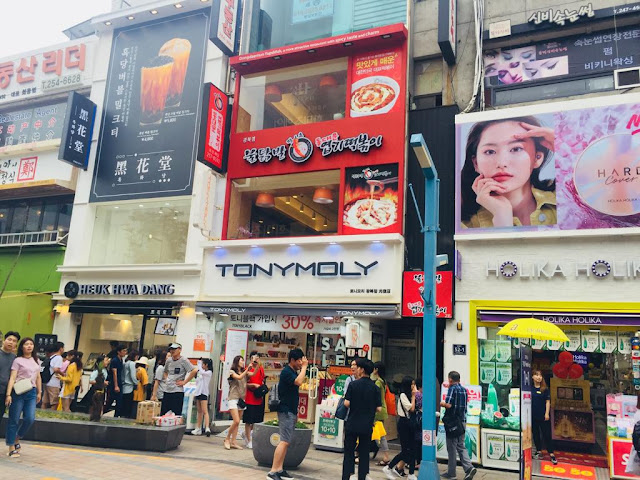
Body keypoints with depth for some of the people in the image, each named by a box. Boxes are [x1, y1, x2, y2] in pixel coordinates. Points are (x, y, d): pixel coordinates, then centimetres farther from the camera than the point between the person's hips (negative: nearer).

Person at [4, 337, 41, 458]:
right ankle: (12, 448, 9)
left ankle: (16, 439, 19)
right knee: (14, 420, 1)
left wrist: (39, 392, 17)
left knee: (30, 419, -6)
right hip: (18, 392, -4)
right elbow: (12, 378, -9)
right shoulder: (18, 360, -2)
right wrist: (8, 394, -17)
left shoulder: (36, 361, 14)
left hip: (31, 392, 5)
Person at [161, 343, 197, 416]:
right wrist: (166, 379, 12)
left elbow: (194, 370, -18)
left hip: (178, 391, -6)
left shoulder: (183, 360, -8)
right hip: (167, 391, 6)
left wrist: (184, 382, -13)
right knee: (163, 414, 9)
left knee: (176, 415, -5)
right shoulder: (168, 360, 11)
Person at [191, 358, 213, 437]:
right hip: (198, 392, 8)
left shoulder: (209, 372, -6)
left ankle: (207, 428, -21)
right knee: (199, 412, 11)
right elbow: (197, 381, 16)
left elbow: (201, 372, -23)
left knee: (205, 411, -15)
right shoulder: (202, 373, 17)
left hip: (204, 393, -8)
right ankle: (198, 429, 15)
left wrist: (199, 363, -8)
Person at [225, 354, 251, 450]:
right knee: (236, 421, -14)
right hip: (233, 398, -6)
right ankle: (227, 439, 4)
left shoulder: (244, 372, 15)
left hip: (241, 399, 6)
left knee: (237, 422, 4)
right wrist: (248, 369, -22)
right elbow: (239, 377, -19)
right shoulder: (232, 372, -2)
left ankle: (233, 442, 8)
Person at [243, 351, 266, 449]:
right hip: (249, 399, -6)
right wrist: (253, 385, -22)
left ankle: (246, 433, 35)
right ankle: (249, 441, 13)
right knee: (248, 421, 2)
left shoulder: (261, 369, 8)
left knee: (256, 420, 13)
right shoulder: (248, 369, -9)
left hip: (259, 399, 6)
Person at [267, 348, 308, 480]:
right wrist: (304, 367, -19)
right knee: (284, 441, -12)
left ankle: (279, 469, 13)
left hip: (291, 411, 10)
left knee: (285, 441, 9)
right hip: (286, 411, -9)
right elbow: (299, 382, -29)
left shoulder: (294, 372, 14)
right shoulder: (286, 371, -14)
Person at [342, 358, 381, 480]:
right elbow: (379, 408, -4)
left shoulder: (353, 385, -9)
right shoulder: (375, 388, -2)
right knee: (364, 454, 12)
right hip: (367, 426, 2)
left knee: (349, 453, 9)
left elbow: (347, 403, -13)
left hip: (352, 424, -2)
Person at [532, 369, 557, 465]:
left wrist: (547, 413, -9)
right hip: (533, 415, 3)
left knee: (547, 434, -1)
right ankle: (539, 451, 23)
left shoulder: (545, 389, -3)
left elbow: (548, 401, -2)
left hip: (543, 416, -3)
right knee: (535, 434, 11)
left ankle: (551, 454, 3)